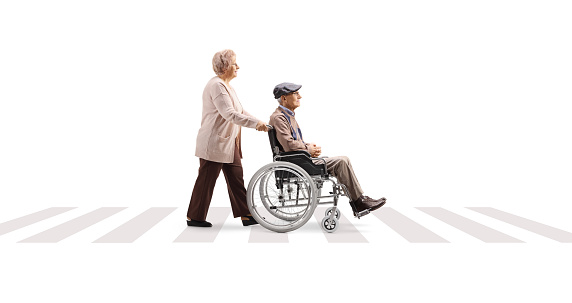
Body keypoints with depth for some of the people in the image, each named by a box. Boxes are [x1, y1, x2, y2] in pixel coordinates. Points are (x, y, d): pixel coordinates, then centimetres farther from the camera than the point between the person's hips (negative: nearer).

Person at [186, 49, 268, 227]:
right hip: (214, 143, -10)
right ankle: (194, 217, 13)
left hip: (228, 143, 10)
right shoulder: (216, 85, -17)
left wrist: (258, 123, 7)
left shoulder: (226, 86, 17)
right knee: (206, 180, 0)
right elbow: (229, 114, -26)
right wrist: (255, 123, -24)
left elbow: (240, 111, 19)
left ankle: (246, 215, 14)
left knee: (236, 178, 9)